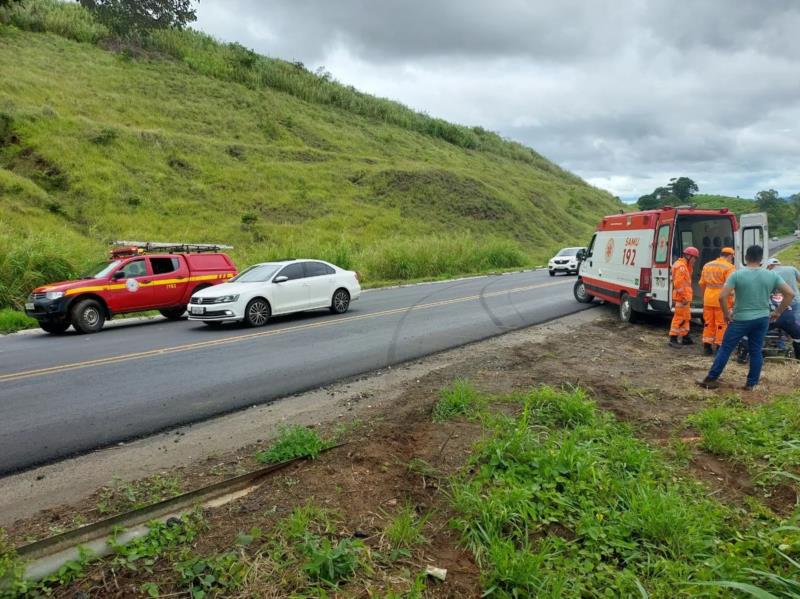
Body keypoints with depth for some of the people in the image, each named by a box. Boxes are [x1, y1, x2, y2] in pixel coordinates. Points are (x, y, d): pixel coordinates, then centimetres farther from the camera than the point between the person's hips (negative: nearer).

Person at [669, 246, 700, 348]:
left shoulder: (685, 266, 19)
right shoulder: (681, 266, -15)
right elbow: (678, 283, -23)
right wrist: (684, 297, -23)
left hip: (685, 297, 11)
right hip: (682, 297, -11)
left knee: (686, 317, 18)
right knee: (679, 318, -10)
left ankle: (685, 337, 27)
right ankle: (673, 339, -8)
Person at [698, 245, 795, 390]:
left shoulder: (737, 275, -12)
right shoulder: (771, 275, -1)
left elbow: (722, 296, -19)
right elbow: (790, 294, 0)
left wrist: (726, 314, -5)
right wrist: (778, 312, 7)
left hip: (741, 319, -3)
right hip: (763, 319, 3)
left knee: (725, 348, 4)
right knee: (756, 351, 12)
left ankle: (711, 379, 7)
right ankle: (751, 384, 17)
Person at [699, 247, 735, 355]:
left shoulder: (707, 265, 13)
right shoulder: (728, 267, -9)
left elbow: (702, 283, 15)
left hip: (708, 299, 6)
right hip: (721, 300, -6)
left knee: (708, 323, 12)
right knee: (722, 324, 2)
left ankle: (707, 345, 15)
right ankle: (719, 345, 4)